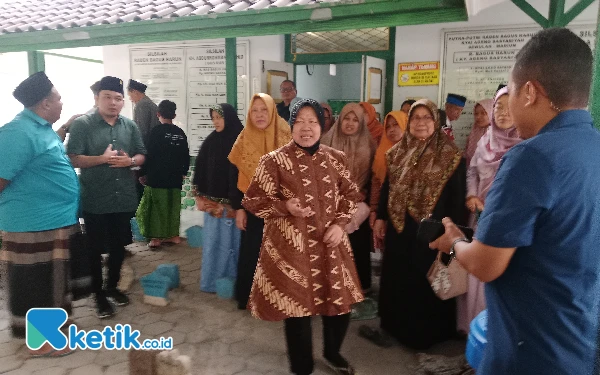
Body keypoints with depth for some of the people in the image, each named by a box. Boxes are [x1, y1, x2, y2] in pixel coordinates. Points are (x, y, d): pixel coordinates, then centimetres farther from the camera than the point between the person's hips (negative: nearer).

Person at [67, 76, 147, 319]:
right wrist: (102, 158, -24)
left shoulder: (130, 126, 7)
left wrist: (129, 161, -11)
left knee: (118, 246, 16)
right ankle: (98, 294, 24)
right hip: (95, 201, -4)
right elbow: (72, 159, -12)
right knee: (95, 249, 8)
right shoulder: (82, 125, -6)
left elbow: (142, 155, 10)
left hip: (124, 199, 4)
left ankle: (112, 286, 35)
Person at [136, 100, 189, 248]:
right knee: (173, 205, 13)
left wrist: (143, 173, -1)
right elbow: (186, 155, 9)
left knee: (156, 206, 4)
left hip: (157, 177, -5)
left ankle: (156, 237, 6)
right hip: (175, 177, 5)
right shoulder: (180, 133, 4)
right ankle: (174, 234, 17)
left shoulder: (156, 132, -10)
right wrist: (183, 172, 21)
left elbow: (149, 155, -11)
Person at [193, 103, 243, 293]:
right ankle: (212, 280, 17)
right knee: (213, 240, 6)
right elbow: (201, 169, 7)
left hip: (234, 201, -2)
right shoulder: (210, 141, 4)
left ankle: (232, 280, 20)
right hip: (213, 200, 2)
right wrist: (200, 196, 5)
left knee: (232, 239, 6)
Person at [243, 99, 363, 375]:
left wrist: (340, 224, -4)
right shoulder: (275, 160, -7)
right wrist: (285, 206, -20)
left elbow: (351, 195, 12)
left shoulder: (336, 159, 4)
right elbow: (253, 200, -4)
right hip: (291, 246, -4)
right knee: (296, 306, 6)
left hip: (330, 245, 4)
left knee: (340, 303, 13)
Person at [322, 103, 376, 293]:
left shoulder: (368, 145, 0)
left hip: (359, 206, 0)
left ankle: (361, 283, 24)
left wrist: (367, 204, -4)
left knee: (358, 246, 8)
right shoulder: (328, 141, 1)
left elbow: (373, 177, 2)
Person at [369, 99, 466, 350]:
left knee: (426, 280, 8)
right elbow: (387, 187, 12)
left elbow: (456, 195, -7)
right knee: (397, 278, 14)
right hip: (399, 226, 5)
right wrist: (381, 217, 8)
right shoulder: (397, 152, 7)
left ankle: (427, 332, 26)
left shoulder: (450, 155, -6)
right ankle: (397, 326, 32)